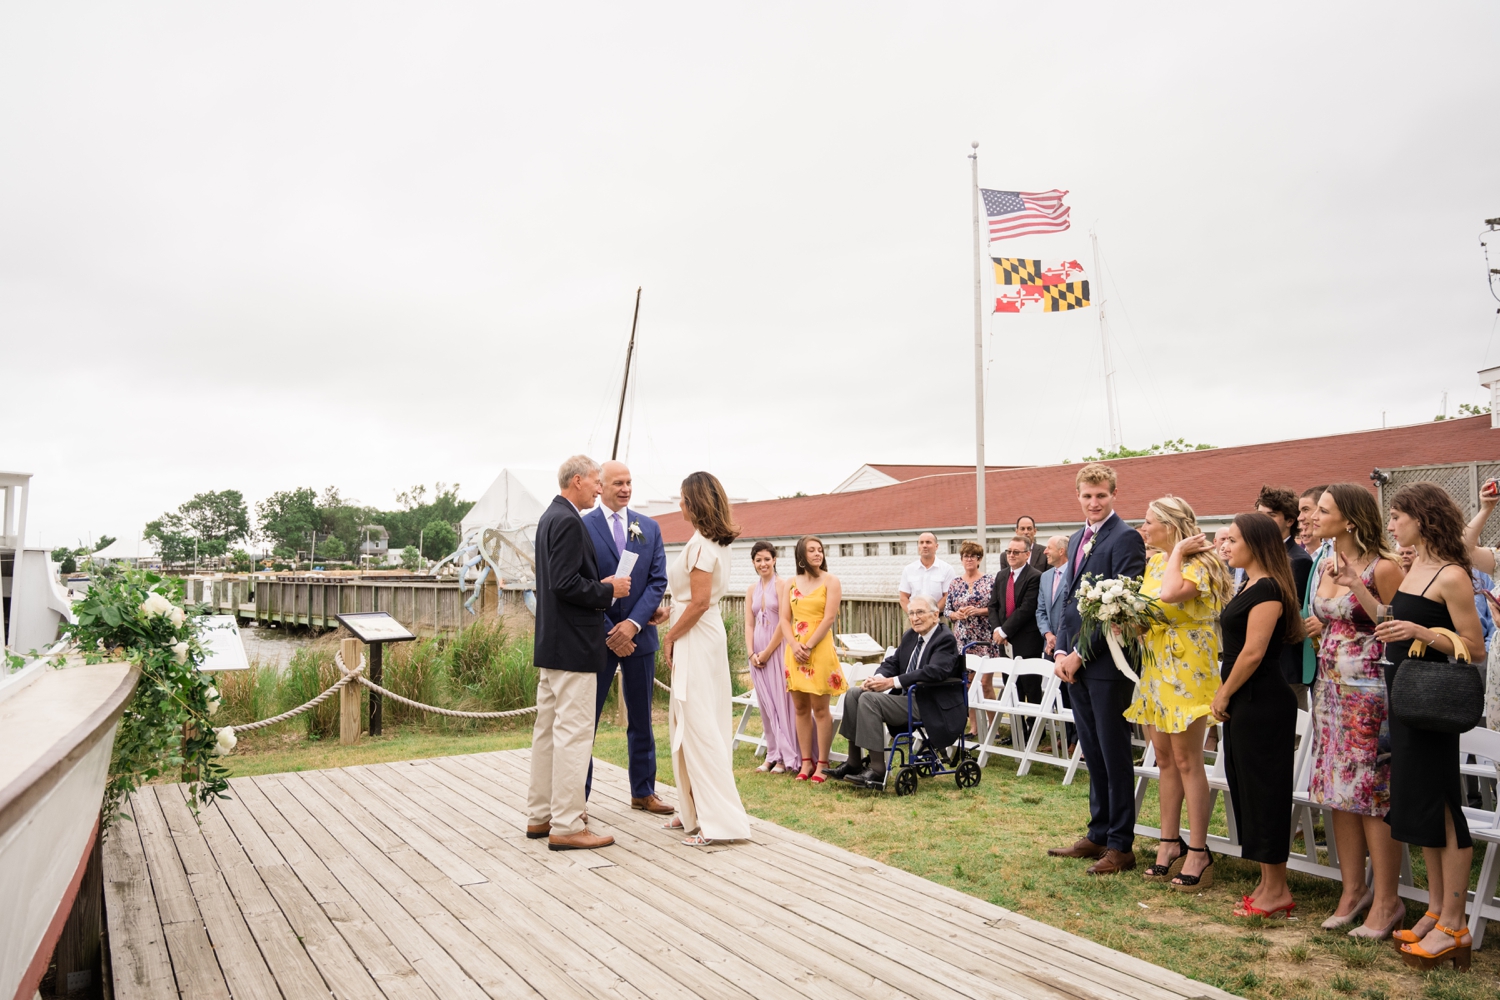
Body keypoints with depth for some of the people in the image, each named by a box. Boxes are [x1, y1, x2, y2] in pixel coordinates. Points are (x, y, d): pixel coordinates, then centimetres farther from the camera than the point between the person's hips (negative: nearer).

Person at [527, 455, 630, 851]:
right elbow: (566, 583, -24)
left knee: (548, 729, 15)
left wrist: (600, 587, 11)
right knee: (574, 733, -5)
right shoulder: (569, 522, -17)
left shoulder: (551, 517, 16)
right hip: (572, 645, -11)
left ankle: (540, 815, 24)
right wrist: (608, 590, -12)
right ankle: (566, 826, 1)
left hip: (551, 643, 11)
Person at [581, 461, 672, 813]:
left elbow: (658, 581, 1)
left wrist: (633, 623, -13)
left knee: (641, 719, 14)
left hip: (639, 635, 4)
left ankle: (643, 792, 27)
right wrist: (610, 633, -12)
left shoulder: (649, 528, 7)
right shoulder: (582, 527, -5)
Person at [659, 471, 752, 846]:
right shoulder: (717, 542, 13)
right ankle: (695, 810, 24)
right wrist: (676, 634, 17)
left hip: (696, 638, -10)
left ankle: (718, 819, -1)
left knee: (698, 725, -6)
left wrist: (670, 637, -10)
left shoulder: (700, 544, -16)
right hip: (706, 634, 10)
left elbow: (699, 602, -20)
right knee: (689, 723, 15)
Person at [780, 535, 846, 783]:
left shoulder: (830, 581, 0)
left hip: (820, 650, -4)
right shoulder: (792, 583, 12)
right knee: (800, 708, 7)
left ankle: (822, 764, 6)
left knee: (820, 708, -1)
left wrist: (808, 646, -13)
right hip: (794, 651, 4)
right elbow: (784, 619, 7)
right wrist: (794, 646, -9)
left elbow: (829, 618, -9)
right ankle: (806, 762, 14)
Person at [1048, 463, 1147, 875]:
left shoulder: (1126, 538, -10)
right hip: (1077, 663, 8)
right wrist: (1062, 650, 5)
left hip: (1107, 663, -8)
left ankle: (1120, 846, 13)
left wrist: (1082, 653, -15)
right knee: (1093, 754, 14)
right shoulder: (1077, 539, 15)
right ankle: (1098, 835, 25)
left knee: (1114, 755, 2)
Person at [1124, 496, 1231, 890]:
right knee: (1165, 760, 12)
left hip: (1186, 669, -8)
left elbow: (1169, 595, -33)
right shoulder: (1154, 562, 12)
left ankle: (1198, 853, 6)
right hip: (1154, 669, 8)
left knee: (1187, 760, -3)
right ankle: (1170, 843, 21)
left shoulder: (1197, 565, -13)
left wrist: (1177, 552, -19)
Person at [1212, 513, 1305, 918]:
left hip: (1261, 705, -10)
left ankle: (1277, 891, 10)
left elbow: (1253, 652, -21)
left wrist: (1223, 694, -11)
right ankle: (1268, 884, 24)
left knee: (1263, 791, -1)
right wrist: (1225, 696, 12)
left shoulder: (1267, 589, -16)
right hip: (1245, 703, 10)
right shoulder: (1251, 587, 14)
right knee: (1247, 788, 14)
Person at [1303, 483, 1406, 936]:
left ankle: (1386, 901, 11)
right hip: (1329, 687, 8)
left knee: (1373, 794, -2)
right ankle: (1353, 890, 22)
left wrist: (1360, 588, -22)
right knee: (1338, 789, 11)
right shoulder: (1325, 565, 10)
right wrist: (1316, 627, 2)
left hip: (1369, 690, -7)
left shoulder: (1382, 567, -12)